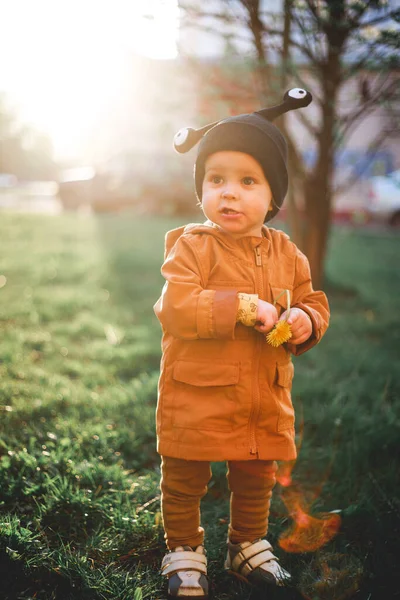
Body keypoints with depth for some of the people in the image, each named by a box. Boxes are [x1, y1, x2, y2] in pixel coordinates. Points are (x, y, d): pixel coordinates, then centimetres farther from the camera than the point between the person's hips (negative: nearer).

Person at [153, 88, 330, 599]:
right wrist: (243, 306, -29)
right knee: (185, 480, 12)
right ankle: (184, 549, 34)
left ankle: (249, 546, 43)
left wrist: (305, 320, -13)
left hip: (265, 401, 4)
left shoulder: (286, 253, 3)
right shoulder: (192, 245, -13)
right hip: (197, 398, -4)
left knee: (256, 480, 21)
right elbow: (175, 306, -25)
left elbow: (313, 301, 11)